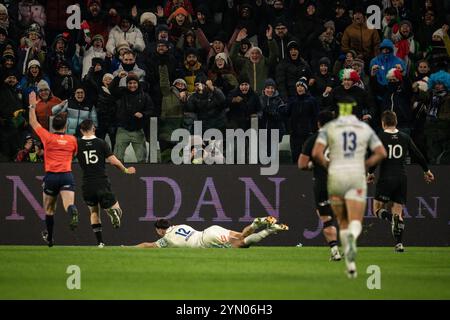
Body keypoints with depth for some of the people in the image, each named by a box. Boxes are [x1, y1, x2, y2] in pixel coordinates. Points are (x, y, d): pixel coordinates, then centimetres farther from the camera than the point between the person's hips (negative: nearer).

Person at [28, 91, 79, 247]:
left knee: (49, 209, 15)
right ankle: (73, 212, -51)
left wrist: (32, 106, 21)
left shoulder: (48, 138, 1)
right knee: (69, 204, -15)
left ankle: (49, 238, 25)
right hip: (67, 175, 0)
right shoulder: (72, 139, 6)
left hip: (51, 175, 0)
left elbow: (33, 123, 12)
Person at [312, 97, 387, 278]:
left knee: (343, 223, 19)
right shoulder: (365, 128, 8)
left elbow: (316, 153, -10)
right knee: (356, 225, -8)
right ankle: (351, 238, -47)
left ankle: (350, 265, 12)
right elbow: (381, 153, 2)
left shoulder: (329, 128, 2)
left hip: (336, 177, 0)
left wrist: (325, 164, 11)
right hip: (357, 178, 0)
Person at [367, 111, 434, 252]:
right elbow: (418, 155, 10)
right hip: (402, 178, 4)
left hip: (386, 178, -4)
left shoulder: (380, 137, -6)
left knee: (378, 209, 5)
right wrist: (426, 170, 23)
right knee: (398, 211, 7)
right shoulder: (405, 137, 6)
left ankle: (392, 218, -27)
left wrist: (370, 172, -1)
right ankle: (399, 243, -1)